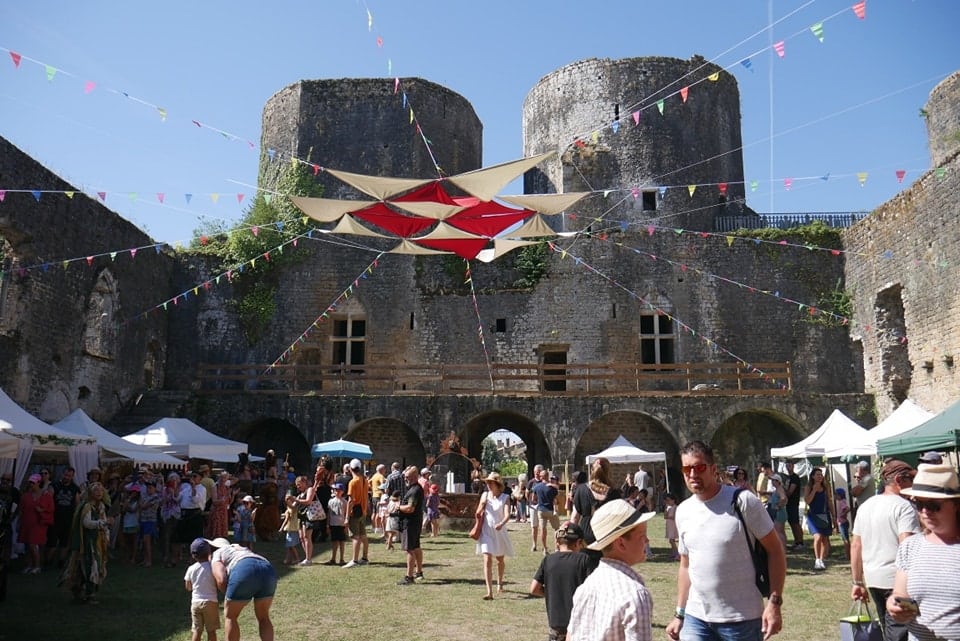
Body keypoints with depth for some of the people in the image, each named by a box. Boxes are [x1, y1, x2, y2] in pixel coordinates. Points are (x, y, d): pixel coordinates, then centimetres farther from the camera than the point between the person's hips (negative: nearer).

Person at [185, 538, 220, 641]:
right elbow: (218, 584, -6)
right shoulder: (212, 567, -10)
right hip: (210, 602, -3)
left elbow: (188, 587, 10)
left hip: (195, 602, 3)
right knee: (211, 630, 6)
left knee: (196, 630, 9)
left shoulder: (191, 569, 1)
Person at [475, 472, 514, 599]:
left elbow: (507, 515, -21)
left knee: (500, 560, 19)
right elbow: (478, 514, 8)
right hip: (486, 532, 0)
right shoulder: (485, 495, 0)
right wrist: (482, 505, -13)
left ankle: (499, 584, 45)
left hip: (500, 532, 0)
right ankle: (489, 592, -18)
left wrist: (501, 524, -41)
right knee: (487, 561, -14)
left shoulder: (505, 497, -7)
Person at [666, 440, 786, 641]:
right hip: (696, 618, 4)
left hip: (742, 619, -4)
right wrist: (679, 614, 14)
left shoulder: (743, 501, -11)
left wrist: (774, 603, -14)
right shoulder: (683, 511, 5)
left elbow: (775, 551, -7)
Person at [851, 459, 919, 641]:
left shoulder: (865, 506, 12)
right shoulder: (903, 507, -10)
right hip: (897, 579, -7)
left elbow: (855, 546, 13)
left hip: (872, 579, 7)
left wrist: (858, 582, 18)